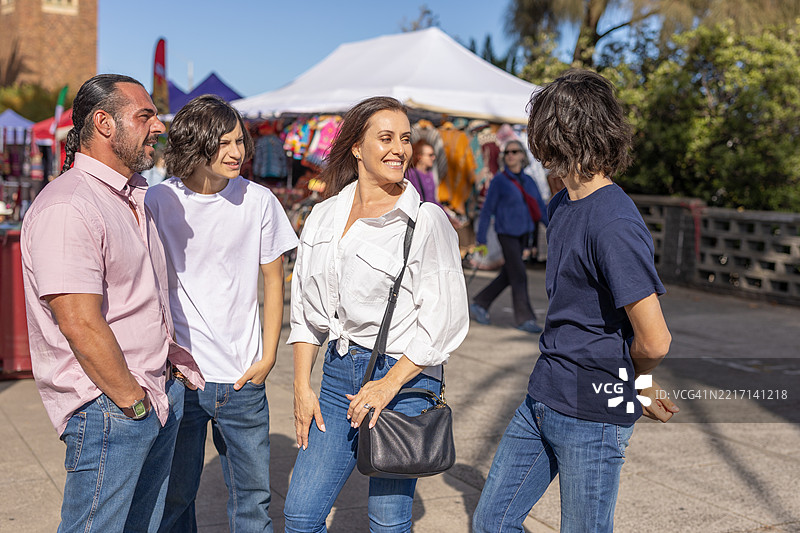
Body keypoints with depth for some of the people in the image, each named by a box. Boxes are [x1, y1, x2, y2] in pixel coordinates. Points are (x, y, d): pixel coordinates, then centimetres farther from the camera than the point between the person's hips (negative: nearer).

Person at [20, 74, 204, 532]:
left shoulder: (135, 197, 14)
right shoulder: (66, 208, -19)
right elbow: (81, 325, -23)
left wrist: (169, 354, 14)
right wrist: (133, 402, -15)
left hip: (160, 396, 9)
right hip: (108, 409, -9)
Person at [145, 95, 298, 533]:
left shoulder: (258, 200, -1)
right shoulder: (159, 201, -4)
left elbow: (273, 280, 8)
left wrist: (268, 356, 2)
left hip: (242, 378, 1)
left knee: (253, 496, 9)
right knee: (174, 495, 10)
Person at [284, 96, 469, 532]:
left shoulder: (426, 221, -7)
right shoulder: (324, 217, 8)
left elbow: (444, 320, -10)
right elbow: (305, 311, 12)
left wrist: (388, 384, -13)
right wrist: (302, 387, 6)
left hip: (406, 377, -4)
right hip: (339, 371, 4)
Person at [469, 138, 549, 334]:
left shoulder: (528, 181, 9)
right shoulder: (499, 181, -6)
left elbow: (541, 209, 12)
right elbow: (487, 210, -6)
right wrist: (481, 239, -9)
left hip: (523, 234, 6)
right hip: (506, 233, -6)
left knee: (507, 275, 11)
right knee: (519, 276, -7)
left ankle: (479, 305, 25)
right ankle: (524, 319, 2)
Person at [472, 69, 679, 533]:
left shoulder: (616, 225, -22)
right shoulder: (562, 206, 9)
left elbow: (654, 342, -24)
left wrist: (635, 382, -1)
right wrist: (638, 386, 9)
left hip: (593, 413, -9)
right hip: (543, 399, 9)